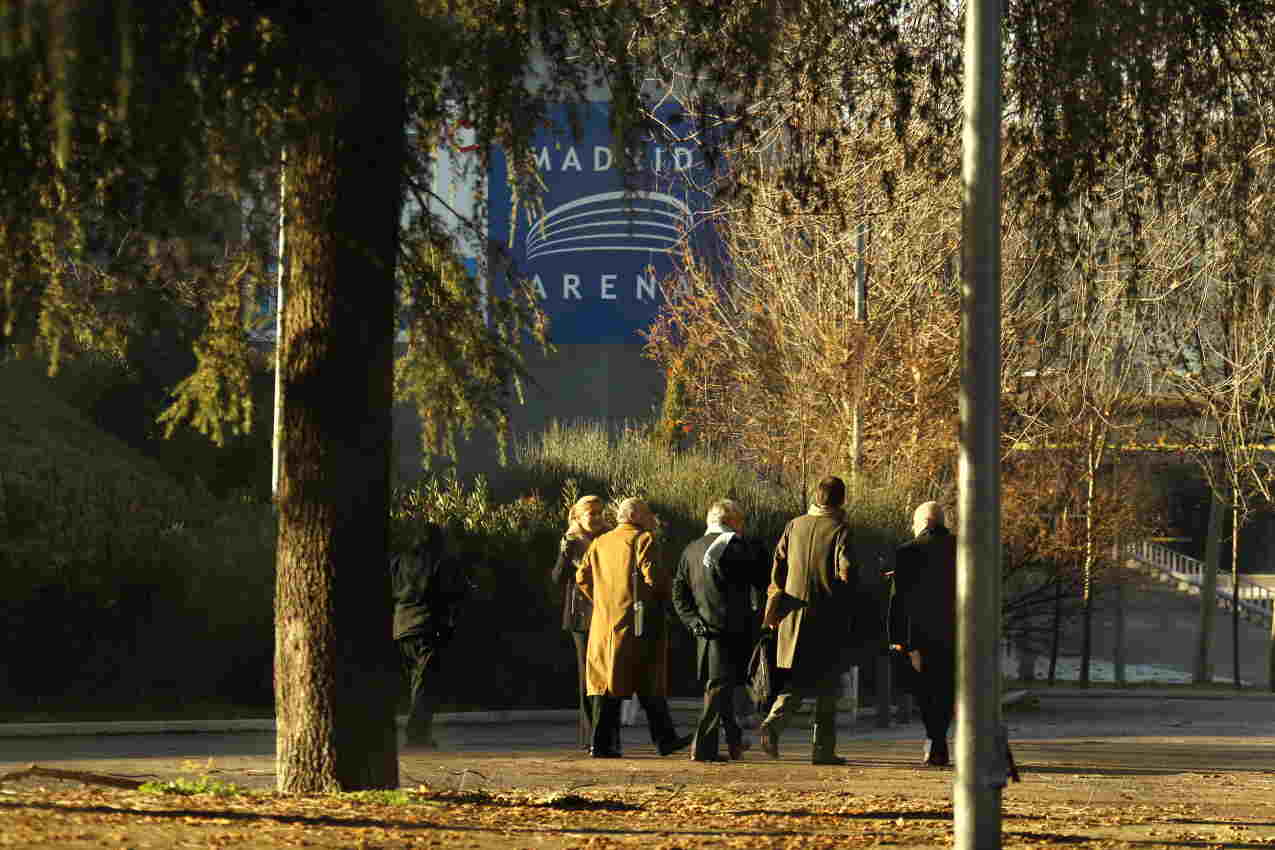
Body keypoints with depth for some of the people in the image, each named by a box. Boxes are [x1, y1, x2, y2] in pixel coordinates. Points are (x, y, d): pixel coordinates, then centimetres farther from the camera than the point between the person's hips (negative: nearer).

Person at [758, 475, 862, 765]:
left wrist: (774, 607, 16)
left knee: (796, 680, 12)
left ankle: (774, 721, -13)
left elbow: (778, 568, 8)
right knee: (827, 686, 7)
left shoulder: (795, 526, 5)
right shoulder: (840, 530, -9)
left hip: (794, 615, 4)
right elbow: (847, 573, -16)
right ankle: (822, 748, 8)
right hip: (828, 618, -4)